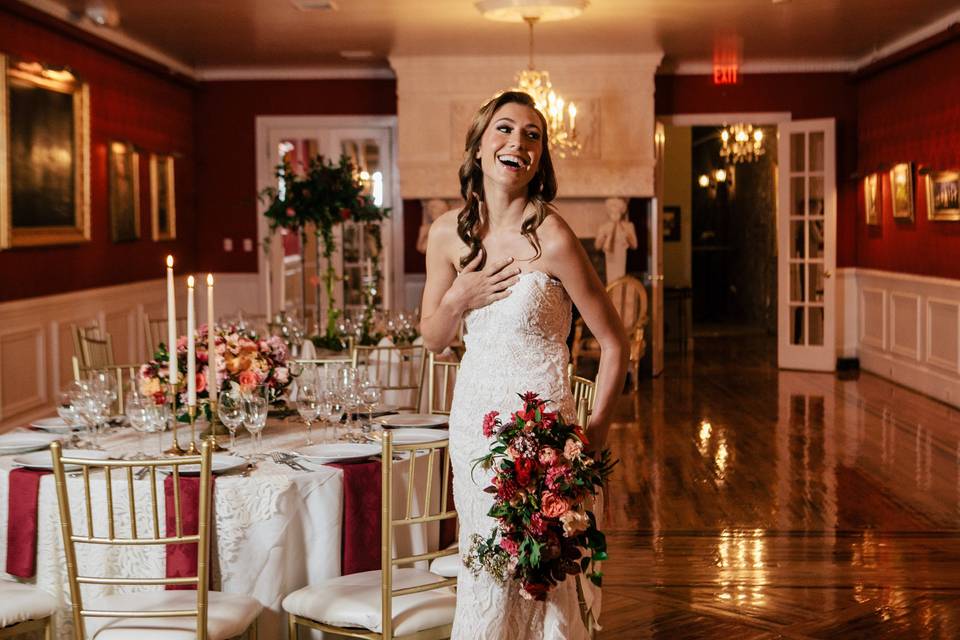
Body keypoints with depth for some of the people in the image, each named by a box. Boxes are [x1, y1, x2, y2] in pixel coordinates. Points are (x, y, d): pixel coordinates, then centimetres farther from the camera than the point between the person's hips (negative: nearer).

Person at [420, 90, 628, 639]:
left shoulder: (551, 238, -16)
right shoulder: (450, 233, 0)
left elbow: (615, 342, -10)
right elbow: (433, 340, 10)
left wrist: (596, 431, -9)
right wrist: (458, 298, -10)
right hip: (474, 416, 5)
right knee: (483, 570, 14)